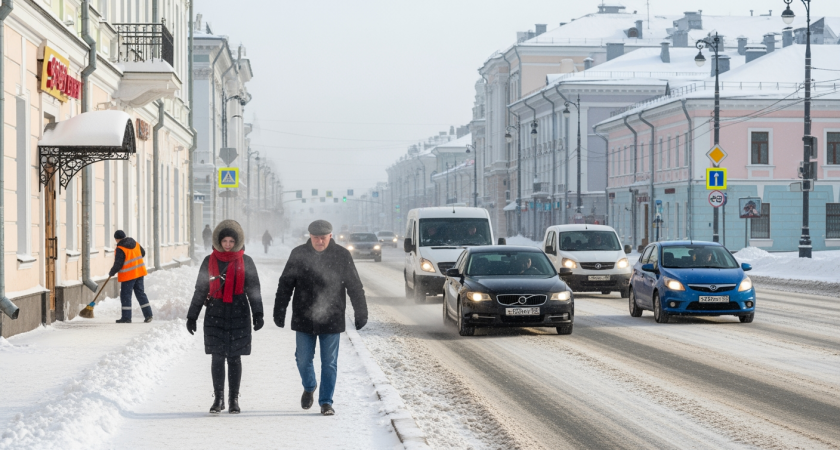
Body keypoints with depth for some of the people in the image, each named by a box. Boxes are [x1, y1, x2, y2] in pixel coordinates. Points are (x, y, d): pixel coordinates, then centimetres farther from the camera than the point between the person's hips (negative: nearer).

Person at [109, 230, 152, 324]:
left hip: (128, 275, -7)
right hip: (139, 273, 7)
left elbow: (118, 264, -17)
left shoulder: (120, 249, -16)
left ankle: (126, 317, 2)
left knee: (126, 295, 1)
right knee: (140, 293, 13)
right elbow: (143, 253, 18)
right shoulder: (134, 243, 5)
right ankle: (148, 314, 11)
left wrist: (111, 273, 0)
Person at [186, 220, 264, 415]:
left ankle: (234, 399, 11)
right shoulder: (210, 261, 5)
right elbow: (200, 290, 10)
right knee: (217, 358, 0)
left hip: (239, 316, -1)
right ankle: (218, 398, 9)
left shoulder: (246, 262, 3)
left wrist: (257, 314, -6)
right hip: (215, 315, 1)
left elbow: (253, 289, 3)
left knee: (234, 358, 3)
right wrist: (192, 316, 9)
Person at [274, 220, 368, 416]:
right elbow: (285, 285, 4)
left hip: (331, 320, -1)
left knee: (329, 363, 1)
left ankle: (326, 402, 10)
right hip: (304, 318, 1)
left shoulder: (342, 256, -3)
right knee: (303, 359, 8)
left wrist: (361, 314, 2)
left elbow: (355, 287, 2)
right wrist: (279, 312, 2)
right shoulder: (298, 254, -1)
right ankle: (309, 387, 37)